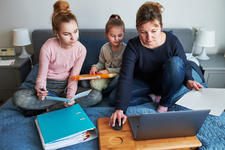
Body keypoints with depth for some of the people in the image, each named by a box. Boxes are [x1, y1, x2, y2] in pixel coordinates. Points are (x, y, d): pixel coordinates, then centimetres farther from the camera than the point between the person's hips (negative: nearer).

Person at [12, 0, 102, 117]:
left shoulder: (81, 49, -11)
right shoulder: (47, 48, -17)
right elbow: (41, 76, -9)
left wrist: (70, 95, -26)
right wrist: (40, 90, -32)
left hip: (66, 86, 2)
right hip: (48, 86, -1)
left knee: (97, 95, -25)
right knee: (18, 98, -30)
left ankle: (49, 110, -20)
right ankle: (62, 104, -15)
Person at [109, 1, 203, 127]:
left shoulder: (172, 41, -18)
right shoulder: (133, 46, -21)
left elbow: (185, 66, -3)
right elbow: (125, 78, -30)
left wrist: (188, 80, -28)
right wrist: (120, 110, -41)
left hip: (165, 84, 0)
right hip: (143, 83, 1)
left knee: (175, 62, -32)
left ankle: (165, 103, -14)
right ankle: (155, 97, -9)